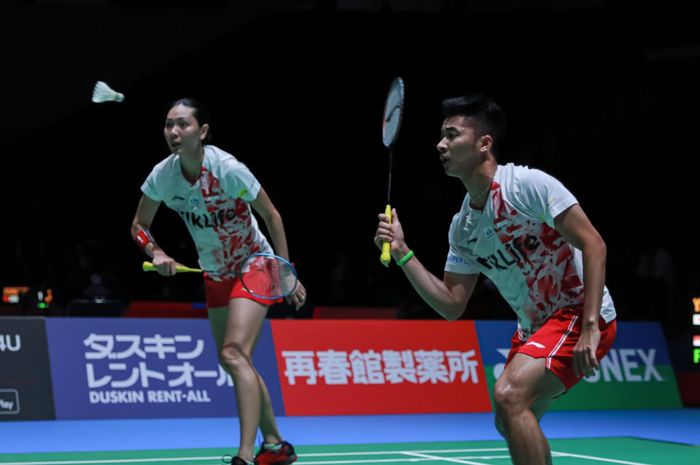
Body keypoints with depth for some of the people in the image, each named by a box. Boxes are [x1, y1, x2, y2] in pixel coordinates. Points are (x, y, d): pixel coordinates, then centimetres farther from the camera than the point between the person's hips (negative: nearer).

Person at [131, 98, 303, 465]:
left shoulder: (227, 169, -26)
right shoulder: (162, 176, -13)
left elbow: (271, 215, -15)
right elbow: (139, 225, 2)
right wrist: (156, 253, -18)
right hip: (215, 275, 7)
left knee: (234, 354, -23)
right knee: (234, 362, 12)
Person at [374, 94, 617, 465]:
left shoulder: (528, 184, -17)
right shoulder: (462, 226, 6)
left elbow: (593, 244, -20)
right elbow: (451, 306, 6)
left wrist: (590, 327, -27)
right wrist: (401, 252, -4)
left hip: (579, 314, -9)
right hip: (533, 328, 9)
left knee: (508, 395, -25)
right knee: (510, 422, 15)